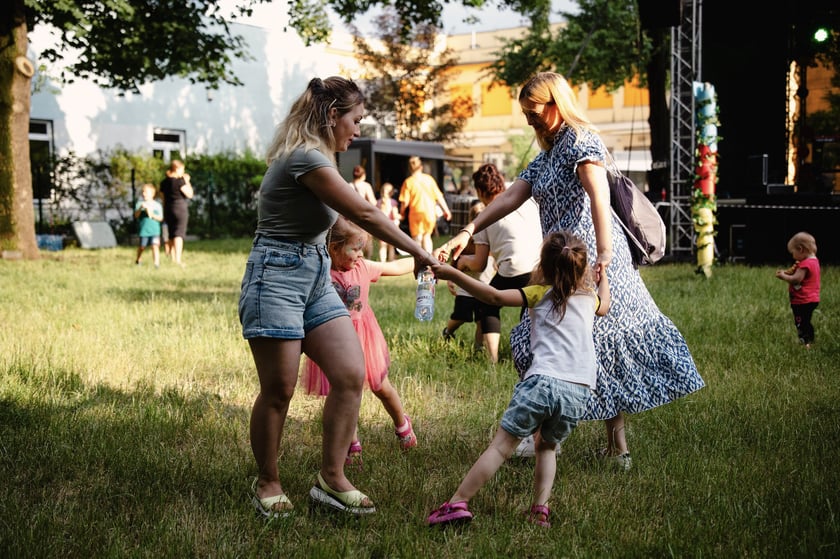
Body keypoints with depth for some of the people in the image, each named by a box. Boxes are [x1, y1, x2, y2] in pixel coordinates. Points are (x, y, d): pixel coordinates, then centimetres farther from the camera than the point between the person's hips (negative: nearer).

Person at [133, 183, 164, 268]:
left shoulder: (157, 205, 3)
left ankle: (157, 263, -20)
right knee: (141, 247, 14)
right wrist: (140, 208, -23)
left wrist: (152, 215, -16)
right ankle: (138, 260, 38)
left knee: (155, 246, -15)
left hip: (154, 230, -1)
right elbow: (136, 216, -6)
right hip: (143, 229, 1)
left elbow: (160, 218, 1)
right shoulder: (140, 203, 4)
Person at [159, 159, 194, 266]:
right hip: (180, 208, -7)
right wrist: (187, 181, -2)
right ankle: (178, 259, -15)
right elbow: (189, 194, -10)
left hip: (168, 209, 7)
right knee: (179, 234, -8)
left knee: (171, 234, 15)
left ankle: (172, 258, 19)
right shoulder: (180, 181, -13)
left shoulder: (164, 182, 8)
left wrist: (165, 213, 21)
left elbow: (163, 199, 14)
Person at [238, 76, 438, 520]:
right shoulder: (305, 157, -16)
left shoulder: (315, 157, 16)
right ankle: (266, 484, 16)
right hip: (277, 277, -9)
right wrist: (417, 251, -8)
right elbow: (364, 214, -16)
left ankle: (331, 479, 7)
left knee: (351, 376, -2)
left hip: (315, 278, 10)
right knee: (278, 391, -1)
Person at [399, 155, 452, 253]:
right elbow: (439, 197, 3)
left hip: (416, 213, -3)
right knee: (427, 236, 20)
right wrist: (446, 210, 11)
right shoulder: (429, 178, 2)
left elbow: (405, 202, -9)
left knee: (417, 238, 8)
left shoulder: (408, 182, -6)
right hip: (430, 212, 3)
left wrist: (402, 213, 8)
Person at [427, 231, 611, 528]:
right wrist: (602, 278, 63)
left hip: (543, 381, -4)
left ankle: (457, 503, -7)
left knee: (501, 445, -3)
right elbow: (605, 305, 46)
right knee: (547, 447, 24)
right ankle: (540, 509, 11)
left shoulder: (540, 294, 8)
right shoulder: (589, 298, 20)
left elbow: (495, 296, -6)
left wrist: (453, 274, -3)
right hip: (578, 392, 4)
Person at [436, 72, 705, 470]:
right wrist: (467, 233, 4)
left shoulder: (581, 142, -7)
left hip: (588, 259, -9)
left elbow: (599, 197, -21)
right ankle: (617, 447, 12)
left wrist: (603, 254, -32)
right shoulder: (546, 157, 21)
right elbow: (510, 198, 14)